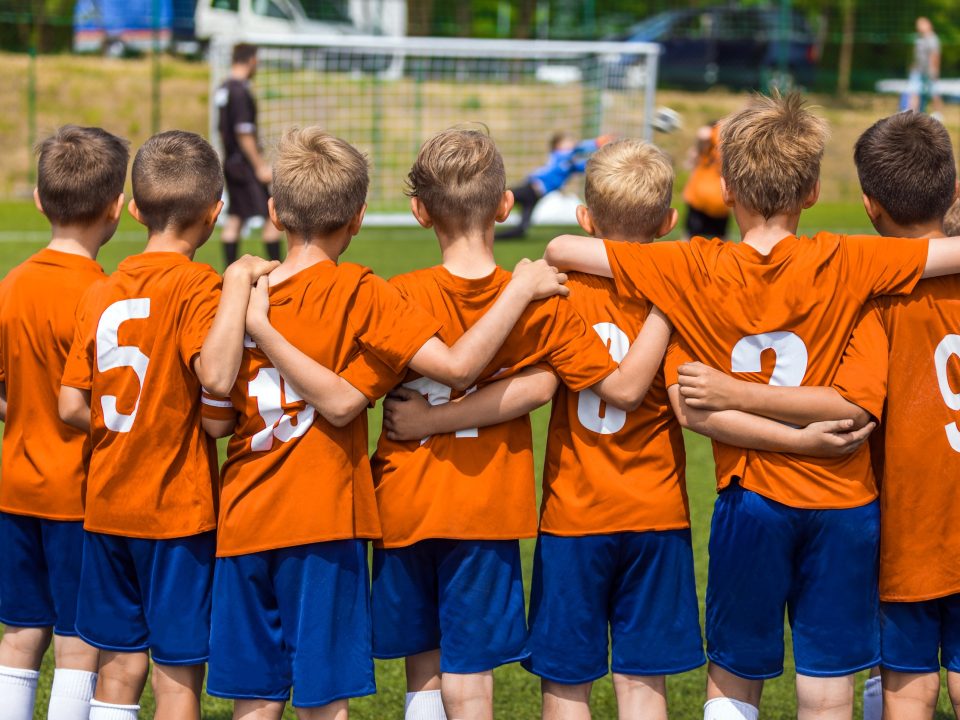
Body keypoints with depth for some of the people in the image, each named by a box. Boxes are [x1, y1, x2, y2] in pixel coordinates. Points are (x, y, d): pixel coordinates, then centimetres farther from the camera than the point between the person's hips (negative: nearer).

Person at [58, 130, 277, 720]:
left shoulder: (101, 294, 4)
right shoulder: (197, 286, -13)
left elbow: (71, 405, 3)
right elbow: (215, 374, -31)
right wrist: (238, 283, -24)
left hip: (108, 508, 5)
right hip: (179, 510, -5)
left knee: (119, 669, 13)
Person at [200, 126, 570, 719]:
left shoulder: (243, 298, 3)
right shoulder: (359, 294, -8)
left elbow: (216, 421, 6)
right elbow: (457, 366, -17)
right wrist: (521, 289, -7)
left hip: (243, 519, 4)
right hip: (321, 518, -4)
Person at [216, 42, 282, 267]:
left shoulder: (223, 89, 12)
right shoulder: (240, 91, -16)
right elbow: (244, 133, -20)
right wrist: (261, 166, -17)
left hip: (231, 162, 9)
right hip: (245, 162, -9)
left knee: (235, 219, 9)